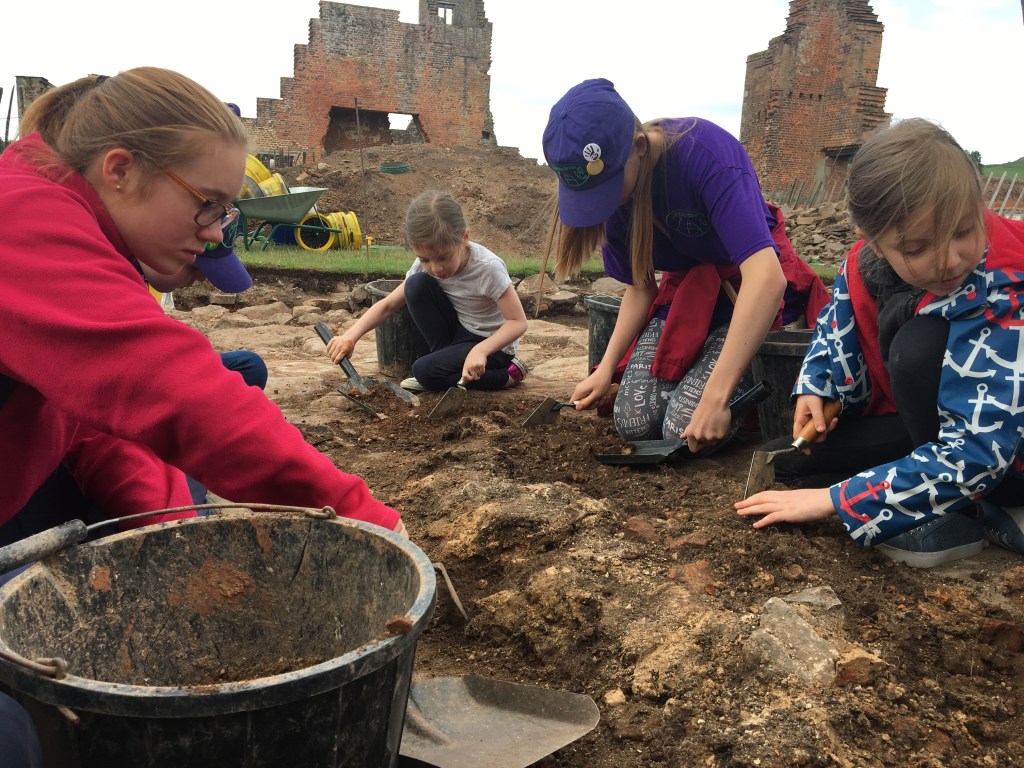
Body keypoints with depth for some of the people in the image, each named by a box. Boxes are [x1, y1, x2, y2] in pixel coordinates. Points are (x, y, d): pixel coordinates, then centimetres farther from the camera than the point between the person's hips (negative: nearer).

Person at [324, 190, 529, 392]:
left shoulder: (488, 267, -28)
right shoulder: (425, 264, -13)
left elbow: (518, 322, -25)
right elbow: (388, 305, -9)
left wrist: (480, 350, -41)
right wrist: (350, 336, -25)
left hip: (492, 344, -5)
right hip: (458, 334, 6)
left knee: (426, 371, -26)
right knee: (416, 284, -16)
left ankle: (507, 374, -6)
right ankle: (449, 358, -4)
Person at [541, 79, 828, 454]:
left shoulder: (705, 152, -29)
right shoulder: (604, 181, -11)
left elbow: (767, 277, -39)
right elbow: (640, 286, 1)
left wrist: (715, 396, -41)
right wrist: (607, 368, -11)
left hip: (750, 291, -5)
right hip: (683, 289, 6)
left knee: (685, 430, -20)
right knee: (633, 422, -11)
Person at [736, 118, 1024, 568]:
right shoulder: (866, 261, -15)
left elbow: (973, 450, -36)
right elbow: (837, 327, 8)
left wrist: (834, 500, -35)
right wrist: (813, 390, -13)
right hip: (926, 419, 7)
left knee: (920, 345, -32)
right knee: (794, 457, -6)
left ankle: (961, 514, -15)